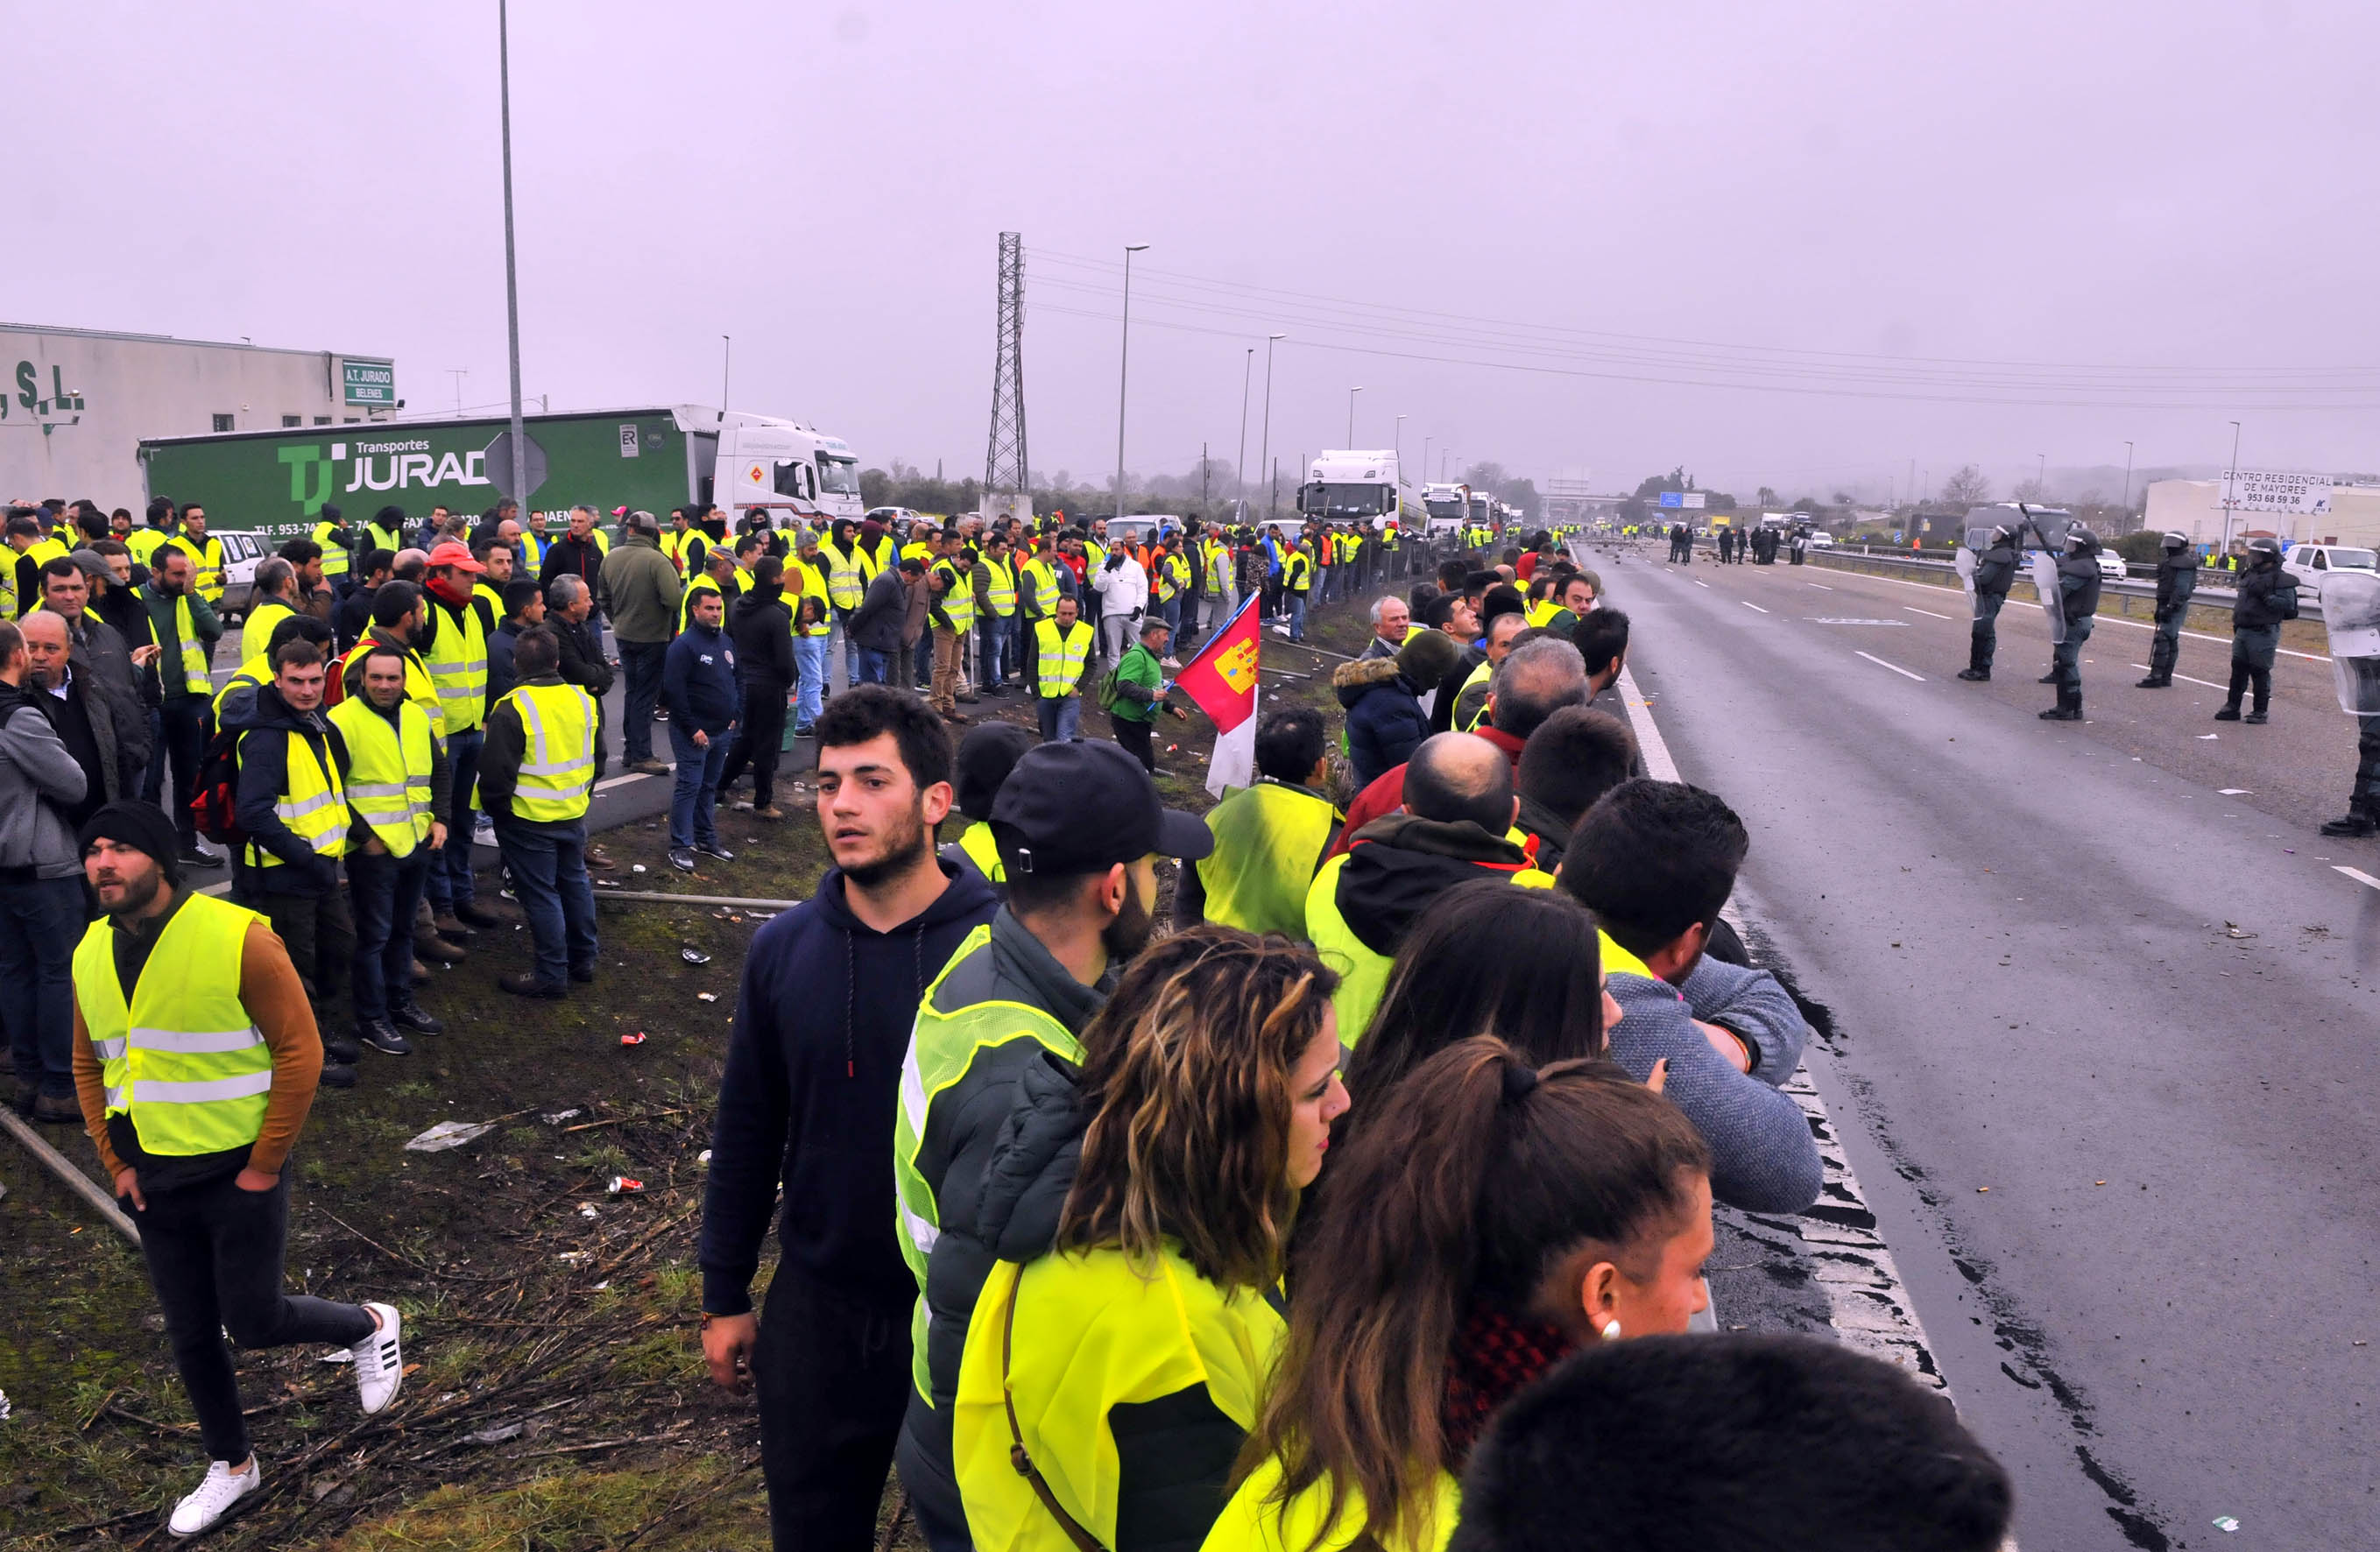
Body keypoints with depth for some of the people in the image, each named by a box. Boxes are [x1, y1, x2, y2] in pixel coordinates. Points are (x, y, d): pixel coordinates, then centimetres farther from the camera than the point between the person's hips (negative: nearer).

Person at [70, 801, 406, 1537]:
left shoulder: (238, 939, -21)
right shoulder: (91, 954, -1)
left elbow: (300, 1052, -17)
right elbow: (90, 1068, 13)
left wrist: (264, 1166, -14)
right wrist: (117, 1164, 6)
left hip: (241, 1174, -6)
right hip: (154, 1184, 6)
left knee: (252, 1321, 4)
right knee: (190, 1334, 16)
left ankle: (369, 1327, 33)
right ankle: (232, 1467, 36)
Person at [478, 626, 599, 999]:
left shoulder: (512, 709, -19)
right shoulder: (582, 700, 1)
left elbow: (496, 772, -18)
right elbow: (595, 758, 11)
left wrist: (498, 809, -2)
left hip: (529, 820, -6)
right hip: (575, 814, 6)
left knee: (540, 894, 3)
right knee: (574, 881, 20)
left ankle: (551, 974, 10)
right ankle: (583, 959, 31)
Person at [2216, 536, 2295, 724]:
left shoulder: (2281, 579, -9)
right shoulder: (2250, 575, 15)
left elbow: (2288, 605, -17)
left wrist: (2266, 596, -26)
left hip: (2263, 633, -8)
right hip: (2243, 631, 8)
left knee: (2260, 673, -2)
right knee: (2238, 669, 8)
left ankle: (2260, 711, 5)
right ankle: (2232, 707, 13)